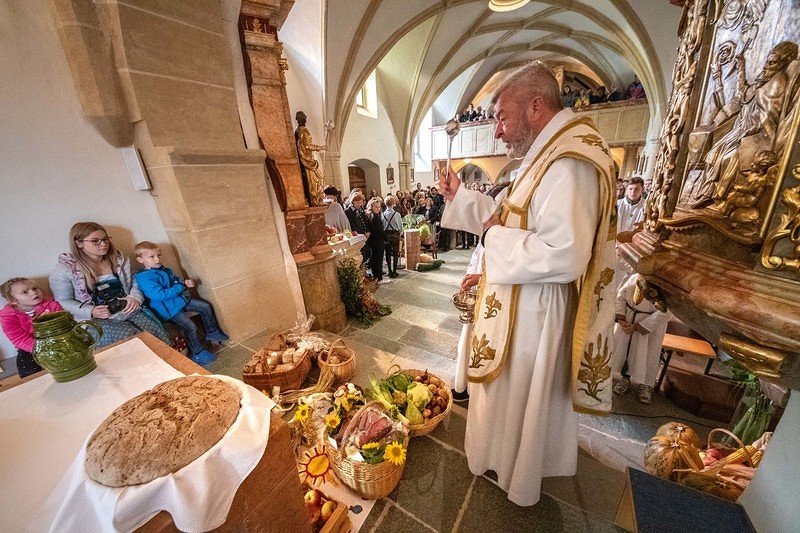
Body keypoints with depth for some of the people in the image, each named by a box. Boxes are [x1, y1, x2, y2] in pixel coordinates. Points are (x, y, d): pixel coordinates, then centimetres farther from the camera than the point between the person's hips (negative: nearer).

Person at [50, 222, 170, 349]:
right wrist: (90, 311, -15)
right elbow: (64, 301, 2)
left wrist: (135, 297, -8)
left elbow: (134, 284, 13)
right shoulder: (64, 270, -2)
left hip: (129, 310, 3)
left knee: (160, 337, -20)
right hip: (97, 319, -2)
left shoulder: (118, 259, 7)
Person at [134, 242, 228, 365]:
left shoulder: (164, 270, 7)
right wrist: (181, 287, -22)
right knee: (190, 327, -18)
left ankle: (212, 332, 25)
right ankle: (197, 354, -1)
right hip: (168, 308, -9)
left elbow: (175, 280, 24)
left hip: (179, 299, 9)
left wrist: (185, 282, 2)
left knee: (206, 306, 10)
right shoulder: (144, 278, -19)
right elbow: (160, 295, -27)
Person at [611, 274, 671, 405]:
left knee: (648, 355, 6)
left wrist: (636, 327, -21)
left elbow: (663, 314, -20)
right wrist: (620, 319, -12)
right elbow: (620, 297, -1)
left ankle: (646, 385, 28)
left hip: (650, 325, -3)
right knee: (621, 348, 9)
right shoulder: (634, 278, -7)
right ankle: (624, 378, 29)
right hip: (627, 320, 4)